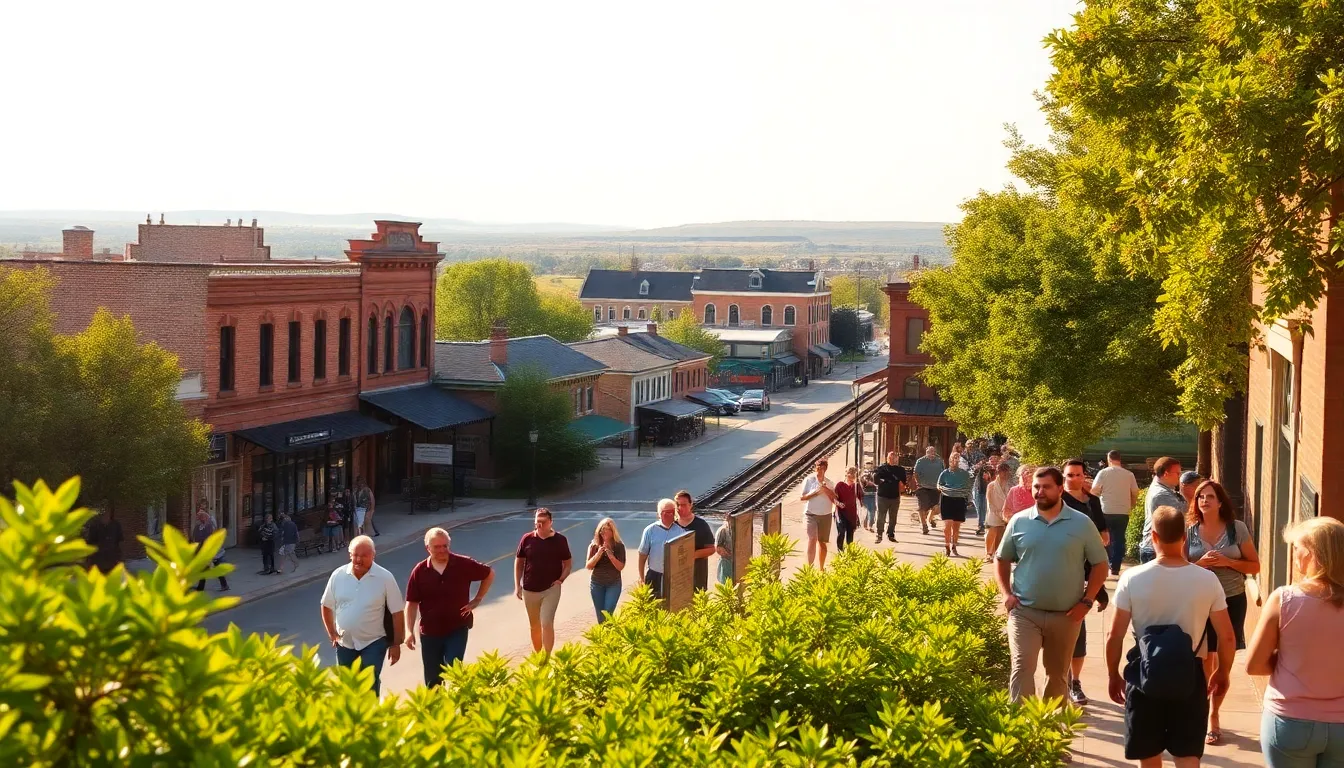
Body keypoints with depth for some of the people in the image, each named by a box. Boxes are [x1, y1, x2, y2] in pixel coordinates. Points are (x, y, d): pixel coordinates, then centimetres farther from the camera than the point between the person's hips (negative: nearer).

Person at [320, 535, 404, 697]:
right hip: (344, 643, 4)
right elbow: (327, 606, 9)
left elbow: (397, 612, -7)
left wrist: (396, 644, -7)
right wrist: (332, 634, 5)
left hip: (373, 642, -4)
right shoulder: (338, 576, -4)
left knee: (370, 686, -10)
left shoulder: (385, 578, -12)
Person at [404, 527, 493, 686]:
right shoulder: (420, 571, -5)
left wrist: (478, 599, 3)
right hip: (430, 633, 2)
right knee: (432, 680, 9)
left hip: (457, 630, -2)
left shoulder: (463, 564, -7)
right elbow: (412, 603, 0)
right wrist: (409, 631, -7)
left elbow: (489, 573, 8)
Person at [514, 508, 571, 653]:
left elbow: (568, 563, 6)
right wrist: (517, 586, 1)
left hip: (551, 589, -2)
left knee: (547, 624, -12)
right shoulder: (527, 539, -4)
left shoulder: (560, 540, -6)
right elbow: (519, 562, 5)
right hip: (529, 589, 3)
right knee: (534, 625, 14)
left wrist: (561, 579, -8)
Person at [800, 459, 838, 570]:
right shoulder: (809, 480, -1)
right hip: (811, 514, -4)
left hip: (825, 515, 4)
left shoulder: (829, 483, 8)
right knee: (812, 539, -18)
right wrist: (815, 493, -17)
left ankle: (821, 568, 22)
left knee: (822, 542, 11)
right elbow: (803, 497, -4)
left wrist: (827, 490, -11)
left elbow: (834, 499, 4)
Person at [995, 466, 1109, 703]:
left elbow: (1100, 564, 4)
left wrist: (1087, 601, -5)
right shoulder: (1018, 522, 1)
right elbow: (1002, 560, 11)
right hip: (1025, 612, -1)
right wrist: (1006, 593, -3)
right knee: (1022, 667, -14)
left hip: (1066, 615, 1)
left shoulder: (1082, 524, -1)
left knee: (1058, 674, 14)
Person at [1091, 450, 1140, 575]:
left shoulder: (1103, 473, -6)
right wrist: (1131, 506, 21)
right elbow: (1135, 493, 5)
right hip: (1123, 513, 2)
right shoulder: (1129, 475, 1)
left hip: (1106, 512, -2)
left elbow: (1094, 491, -10)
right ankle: (1115, 568, 7)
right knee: (1119, 540, 9)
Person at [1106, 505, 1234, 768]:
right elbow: (1226, 636, -2)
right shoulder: (1207, 580, -8)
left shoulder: (1132, 579, -11)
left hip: (1145, 675, 0)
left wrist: (1113, 675, 8)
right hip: (1190, 676, 0)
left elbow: (1115, 636, -7)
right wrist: (1223, 673, 15)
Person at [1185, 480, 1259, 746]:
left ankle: (1213, 716, 21)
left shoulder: (1237, 528, -5)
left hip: (1231, 601, 0)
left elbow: (1255, 566, -1)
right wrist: (1200, 563, -14)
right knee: (1203, 659, 5)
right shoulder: (1189, 531, -2)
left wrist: (1227, 562, -17)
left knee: (1222, 660, 7)